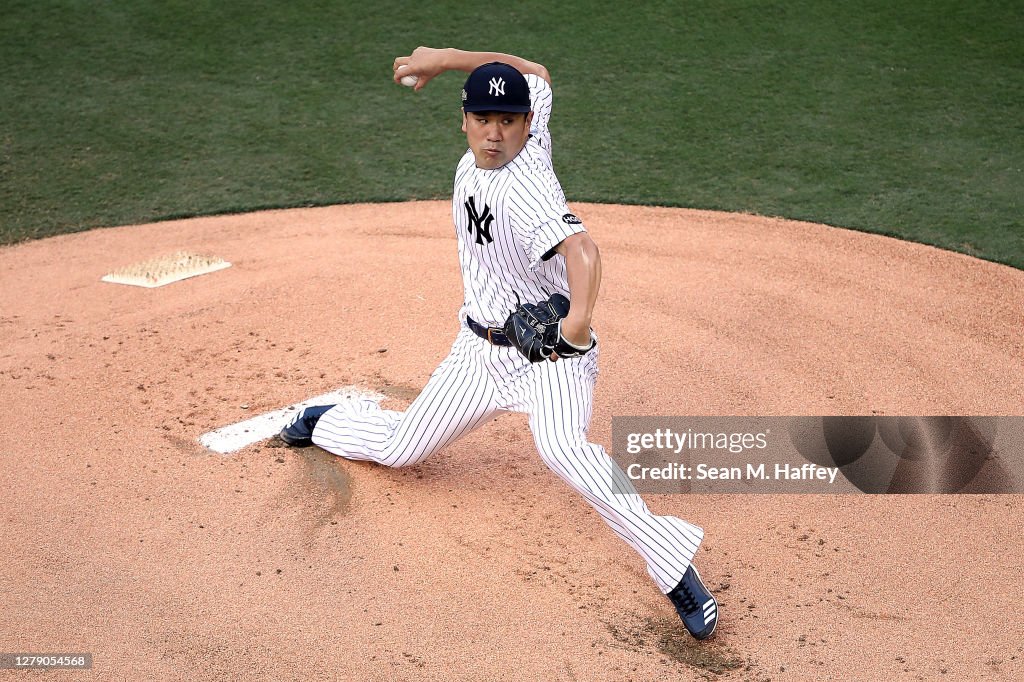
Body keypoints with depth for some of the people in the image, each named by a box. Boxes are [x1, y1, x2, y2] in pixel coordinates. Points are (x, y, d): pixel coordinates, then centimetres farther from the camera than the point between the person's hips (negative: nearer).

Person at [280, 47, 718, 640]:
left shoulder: (525, 186, -26)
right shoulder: (475, 160, -3)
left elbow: (580, 245, -45)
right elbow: (536, 73, 12)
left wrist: (579, 320, -63)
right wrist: (446, 58, 8)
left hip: (549, 353, -7)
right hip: (480, 352, 7)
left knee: (561, 446, -36)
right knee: (399, 448, 18)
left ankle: (676, 569, -32)